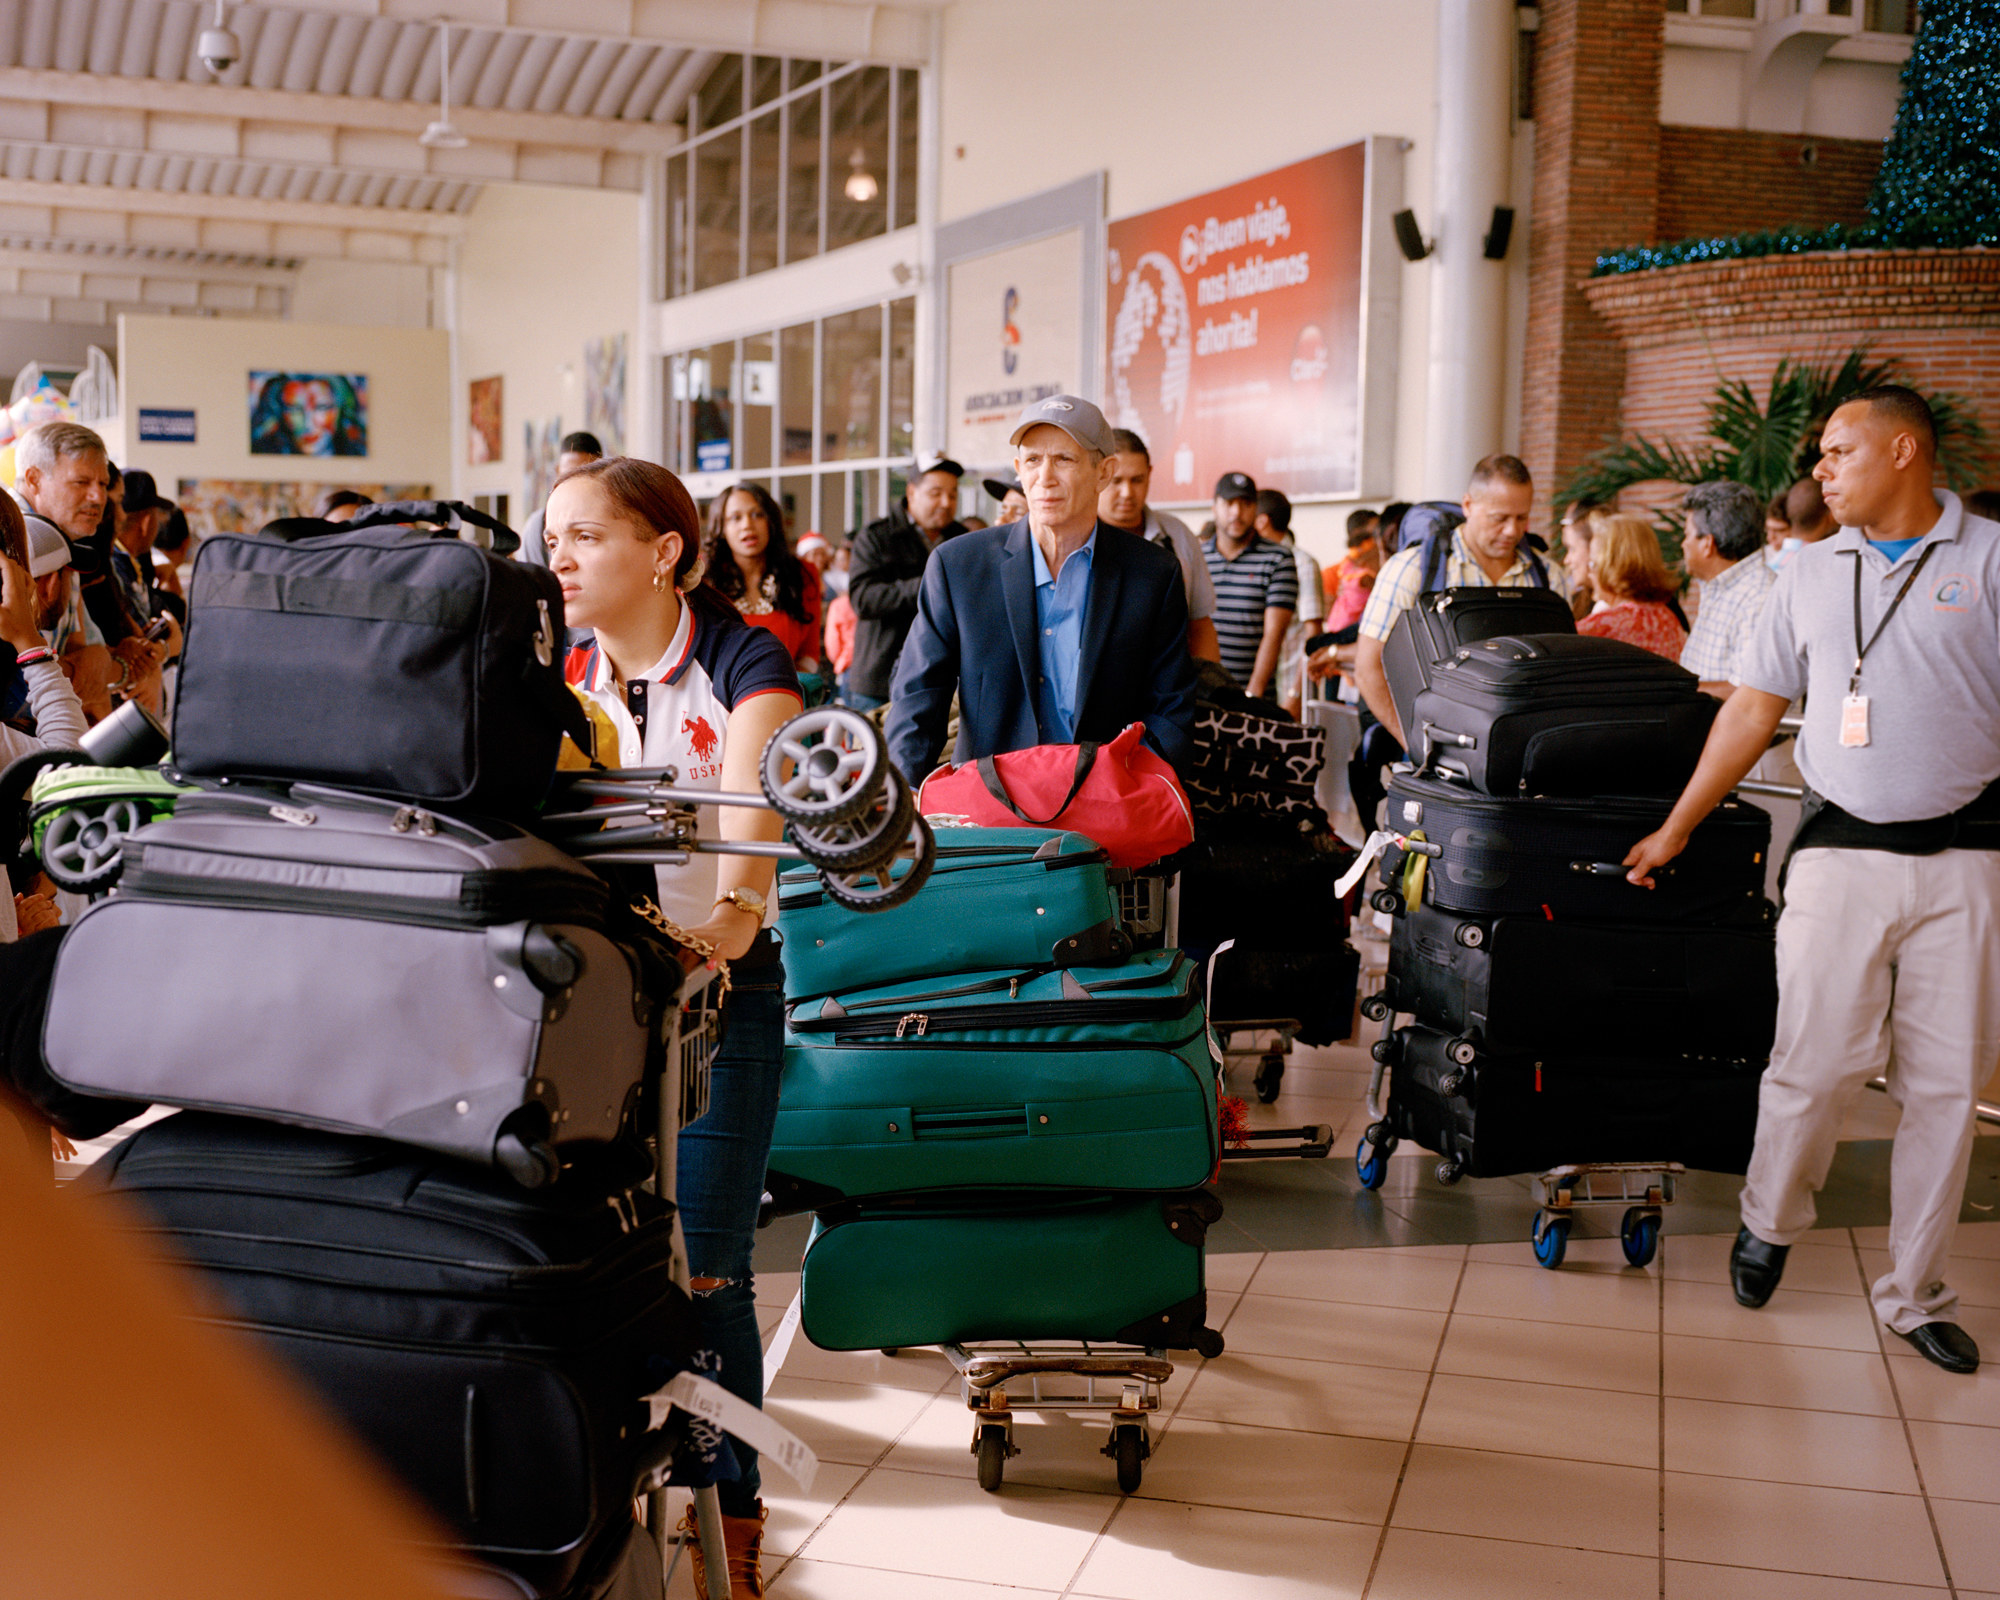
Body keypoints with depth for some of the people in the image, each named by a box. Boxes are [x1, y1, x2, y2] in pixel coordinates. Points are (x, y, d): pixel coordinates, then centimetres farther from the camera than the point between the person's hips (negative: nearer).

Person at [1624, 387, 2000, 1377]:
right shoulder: (1812, 572, 12)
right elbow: (1753, 708, 16)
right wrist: (1676, 828, 15)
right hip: (1843, 850, 2)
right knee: (1816, 1064, -2)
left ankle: (1914, 1294, 16)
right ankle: (1768, 1226, 24)